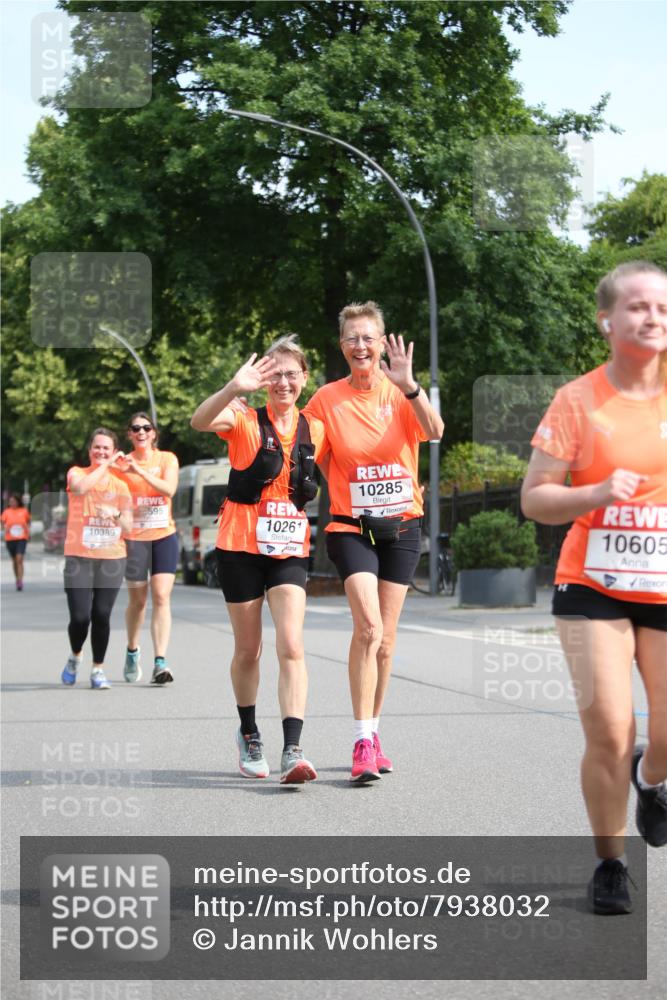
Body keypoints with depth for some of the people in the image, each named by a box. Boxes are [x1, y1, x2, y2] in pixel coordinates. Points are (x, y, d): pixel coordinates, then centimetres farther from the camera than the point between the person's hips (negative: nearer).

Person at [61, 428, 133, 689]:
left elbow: (128, 526, 6)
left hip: (111, 558, 2)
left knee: (101, 615, -5)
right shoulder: (77, 472, 4)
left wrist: (115, 514, -14)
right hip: (79, 557, -2)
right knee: (80, 616, -9)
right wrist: (105, 465, -15)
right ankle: (75, 657, 21)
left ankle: (98, 670, 10)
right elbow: (81, 487, -21)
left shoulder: (120, 485, 12)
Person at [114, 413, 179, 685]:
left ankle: (160, 662, -14)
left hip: (164, 535, 0)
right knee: (137, 600, 9)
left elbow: (169, 489, -14)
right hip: (134, 537, 0)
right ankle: (132, 651, 33)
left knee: (161, 597, -11)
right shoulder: (122, 462, 3)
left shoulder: (167, 459, 3)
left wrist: (140, 471, -22)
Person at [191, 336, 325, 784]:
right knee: (248, 650, 9)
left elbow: (321, 481, 23)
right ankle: (249, 734, 32)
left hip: (290, 550, 2)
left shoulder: (315, 431, 6)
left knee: (291, 647, -14)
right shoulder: (245, 421, -6)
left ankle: (293, 751, -19)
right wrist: (234, 388, -46)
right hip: (241, 547, -2)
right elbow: (201, 421, -29)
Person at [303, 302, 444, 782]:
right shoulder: (327, 399, -1)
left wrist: (408, 385, -34)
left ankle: (374, 732, 24)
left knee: (385, 636, 8)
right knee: (369, 626, -19)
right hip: (351, 526, -2)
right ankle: (363, 741, -15)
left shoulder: (401, 393, -2)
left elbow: (434, 431, -21)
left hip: (401, 525, 2)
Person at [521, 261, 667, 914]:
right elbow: (534, 499, -4)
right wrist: (599, 493, -20)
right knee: (608, 734, -8)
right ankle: (609, 863, 14)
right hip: (593, 589, -2)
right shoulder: (578, 401, -4)